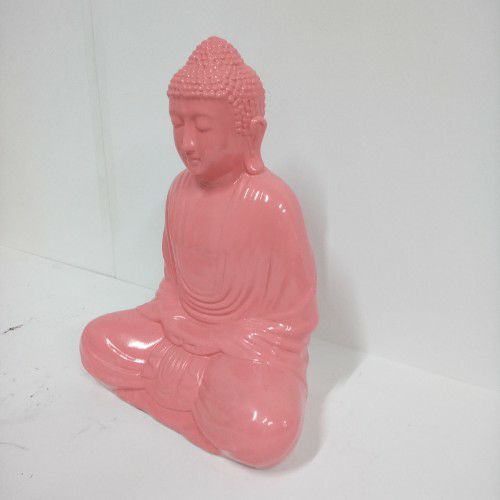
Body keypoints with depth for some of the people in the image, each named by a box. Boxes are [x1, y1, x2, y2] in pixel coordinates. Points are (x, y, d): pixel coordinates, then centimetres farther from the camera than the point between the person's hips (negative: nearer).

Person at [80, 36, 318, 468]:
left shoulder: (271, 202, -24)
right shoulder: (181, 188, -3)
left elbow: (289, 313, -17)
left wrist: (227, 354, -14)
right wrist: (172, 325, 1)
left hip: (252, 344, -6)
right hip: (181, 328, 7)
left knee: (266, 432, -30)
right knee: (99, 341, 2)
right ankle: (205, 382, -1)